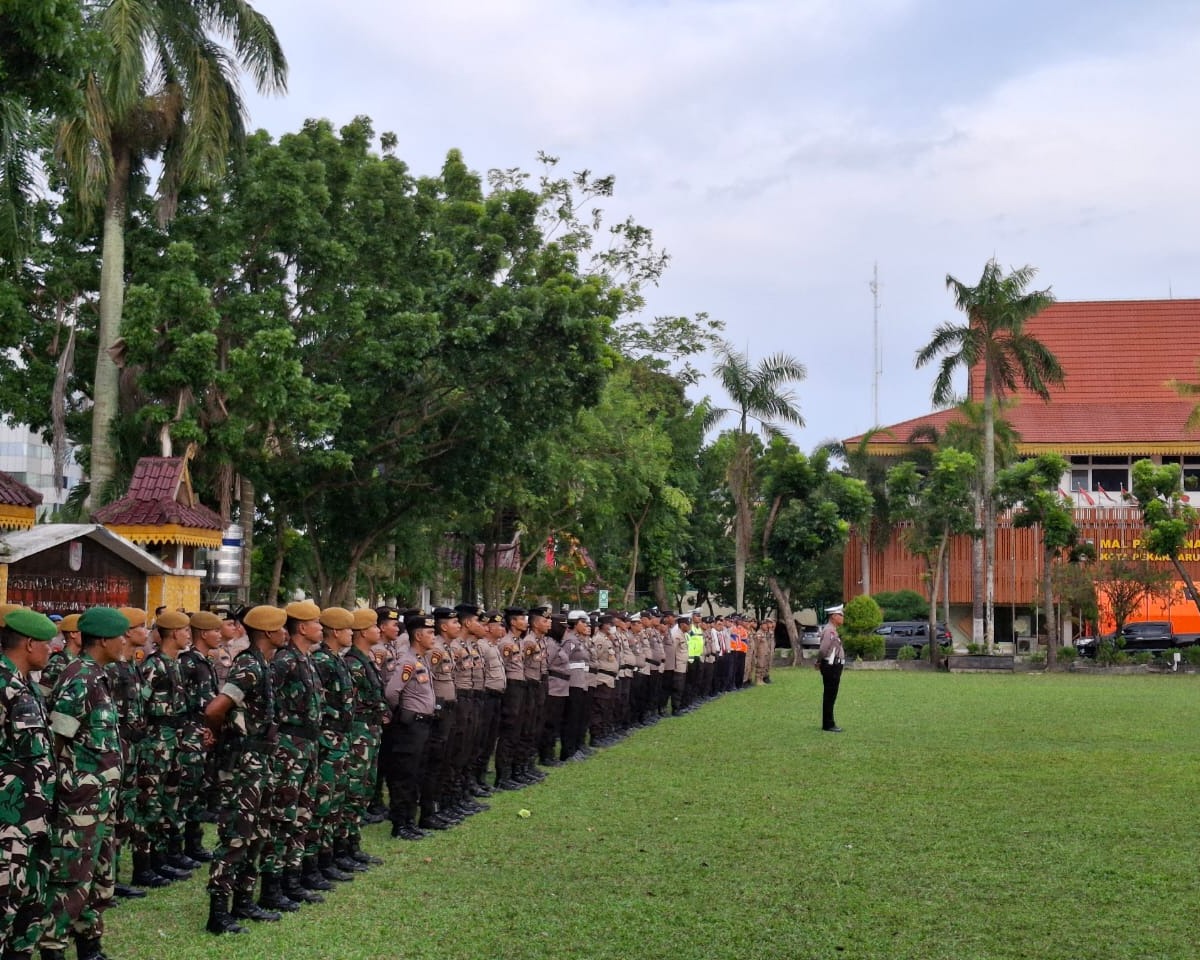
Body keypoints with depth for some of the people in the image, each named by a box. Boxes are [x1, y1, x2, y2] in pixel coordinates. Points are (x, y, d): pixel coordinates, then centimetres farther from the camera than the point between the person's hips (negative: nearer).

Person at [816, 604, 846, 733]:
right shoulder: (829, 630, -19)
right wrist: (819, 662, -11)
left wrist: (819, 662, 12)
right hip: (831, 666, -10)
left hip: (834, 666, 10)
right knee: (829, 696, -4)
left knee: (831, 696, 14)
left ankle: (829, 723, 21)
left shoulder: (832, 630, 15)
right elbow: (823, 649, -25)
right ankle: (828, 725, 1)